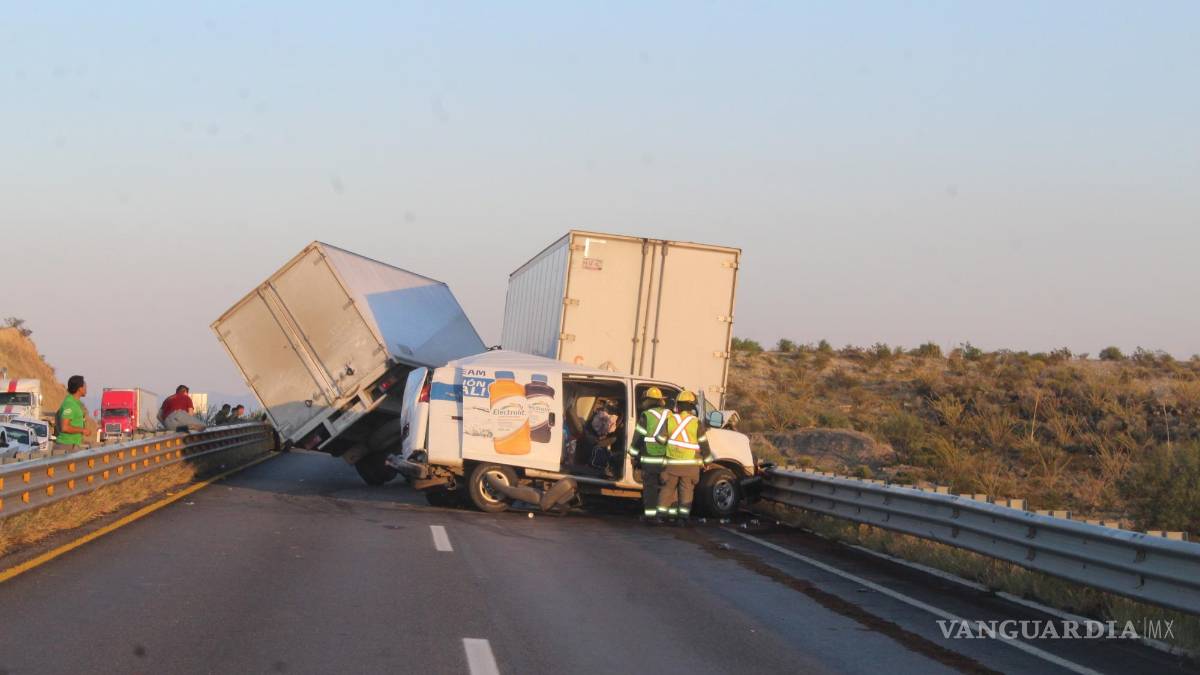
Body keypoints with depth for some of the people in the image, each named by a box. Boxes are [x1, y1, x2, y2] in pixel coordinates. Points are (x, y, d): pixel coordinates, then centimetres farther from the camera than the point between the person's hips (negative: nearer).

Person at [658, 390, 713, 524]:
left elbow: (660, 439, 1)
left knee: (668, 488, 11)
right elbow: (703, 443, -2)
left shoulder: (670, 420, -1)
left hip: (672, 462, 2)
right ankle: (683, 515, 1)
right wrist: (707, 460, 10)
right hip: (690, 463, -1)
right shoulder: (696, 422, -5)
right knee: (686, 490, 5)